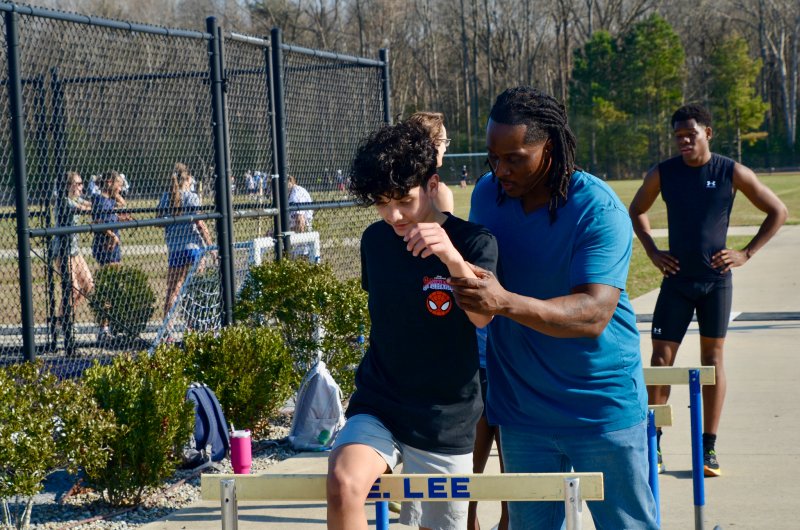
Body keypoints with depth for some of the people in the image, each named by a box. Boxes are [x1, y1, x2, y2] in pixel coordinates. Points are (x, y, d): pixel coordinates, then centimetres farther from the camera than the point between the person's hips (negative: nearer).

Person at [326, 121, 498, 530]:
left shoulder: (472, 242, -11)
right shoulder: (375, 240, 2)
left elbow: (483, 316, -28)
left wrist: (453, 259, -46)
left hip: (447, 423, -2)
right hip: (377, 408, 2)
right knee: (344, 484, -28)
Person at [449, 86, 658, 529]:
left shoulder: (598, 210, -18)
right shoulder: (487, 194, 0)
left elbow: (594, 313, -29)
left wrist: (505, 302, -41)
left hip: (603, 409, -4)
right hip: (522, 411, 4)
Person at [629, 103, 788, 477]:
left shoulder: (732, 174, -5)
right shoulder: (662, 174, 0)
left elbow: (778, 212, 3)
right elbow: (637, 212, 17)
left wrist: (746, 254, -3)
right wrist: (652, 252, 5)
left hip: (716, 279, -1)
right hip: (676, 279, 1)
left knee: (713, 359, 4)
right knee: (661, 359, -3)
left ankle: (709, 449, 10)